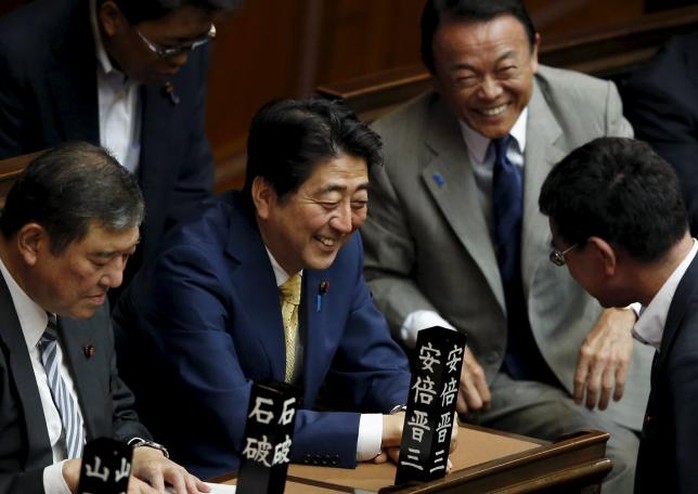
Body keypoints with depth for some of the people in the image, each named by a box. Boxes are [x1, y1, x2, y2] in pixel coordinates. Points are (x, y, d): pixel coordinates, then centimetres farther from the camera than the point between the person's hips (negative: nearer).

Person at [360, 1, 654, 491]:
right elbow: (380, 275, 2)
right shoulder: (394, 150, -10)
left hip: (597, 358, 2)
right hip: (483, 374, -2)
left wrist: (623, 313, -29)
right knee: (613, 454, -26)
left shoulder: (593, 106, -7)